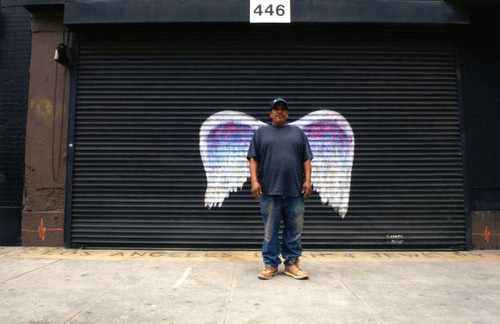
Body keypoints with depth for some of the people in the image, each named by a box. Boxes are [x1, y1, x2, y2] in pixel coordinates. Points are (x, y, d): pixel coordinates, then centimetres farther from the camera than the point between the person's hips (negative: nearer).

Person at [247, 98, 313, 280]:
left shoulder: (298, 133, 18)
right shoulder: (261, 133, 14)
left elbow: (306, 159, 13)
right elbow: (253, 158, 6)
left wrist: (307, 180, 0)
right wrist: (254, 180, -6)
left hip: (295, 191, 2)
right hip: (269, 190, -1)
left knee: (294, 230, 5)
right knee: (270, 230, 3)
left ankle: (292, 264, 17)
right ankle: (271, 265, 14)